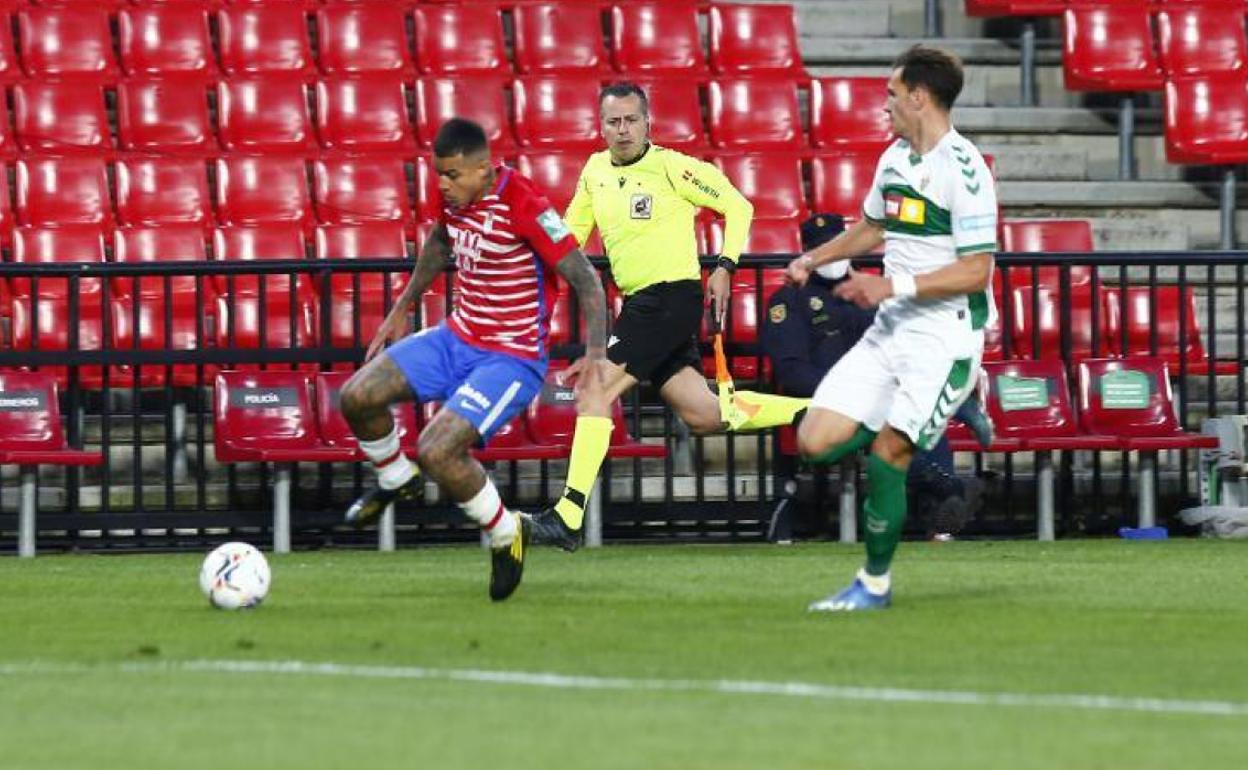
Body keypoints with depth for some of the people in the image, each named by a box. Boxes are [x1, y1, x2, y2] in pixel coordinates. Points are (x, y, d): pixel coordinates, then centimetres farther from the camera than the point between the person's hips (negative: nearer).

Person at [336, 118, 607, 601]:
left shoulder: (523, 207, -24)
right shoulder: (456, 198, -1)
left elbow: (585, 278, -22)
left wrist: (596, 353, -32)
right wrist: (402, 308, 29)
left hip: (511, 359, -8)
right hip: (457, 339, 8)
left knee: (436, 451, -24)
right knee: (357, 397, -3)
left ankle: (506, 536, 1)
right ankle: (396, 480, 27)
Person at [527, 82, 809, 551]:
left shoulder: (671, 167, -9)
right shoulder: (595, 170, 11)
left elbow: (738, 207, -3)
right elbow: (571, 233, 22)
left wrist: (724, 267, -11)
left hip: (671, 297, -8)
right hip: (639, 302, 8)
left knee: (595, 391, -16)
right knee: (703, 417, 9)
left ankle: (569, 516, -19)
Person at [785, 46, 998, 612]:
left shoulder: (964, 172, -15)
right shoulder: (895, 158, 11)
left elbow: (976, 271, -20)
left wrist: (896, 284, -25)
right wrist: (816, 258, 19)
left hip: (945, 337, -8)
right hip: (889, 331, 8)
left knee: (886, 455, -12)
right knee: (815, 442, -3)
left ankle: (875, 583, 3)